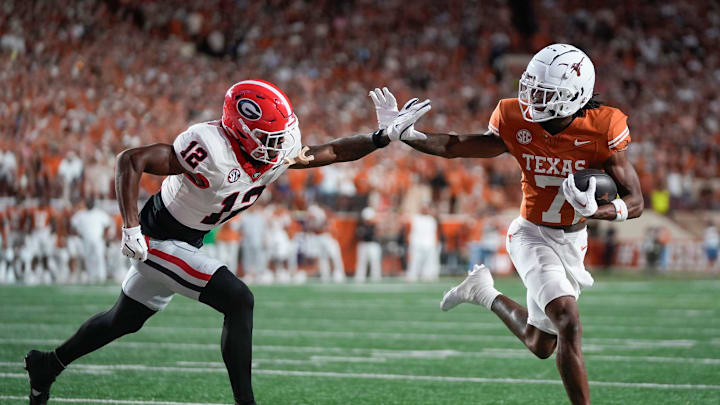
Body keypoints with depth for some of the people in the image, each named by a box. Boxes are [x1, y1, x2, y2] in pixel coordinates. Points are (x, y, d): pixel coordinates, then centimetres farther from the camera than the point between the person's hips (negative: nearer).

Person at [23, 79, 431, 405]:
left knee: (125, 319, 24)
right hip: (159, 240, -9)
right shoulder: (211, 148, -33)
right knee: (238, 301, -20)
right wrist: (131, 228, -36)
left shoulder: (279, 151, -9)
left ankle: (47, 364, 44)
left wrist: (385, 137, -4)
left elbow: (328, 153, 6)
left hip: (185, 242, 9)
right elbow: (131, 160, -33)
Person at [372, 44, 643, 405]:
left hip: (573, 240, 3)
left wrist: (592, 210, -35)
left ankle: (485, 293, 42)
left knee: (540, 345, 17)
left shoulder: (602, 129, -19)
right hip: (532, 235, -3)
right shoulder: (516, 123, -15)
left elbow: (635, 203, -15)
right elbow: (453, 147, -4)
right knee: (569, 324, -24)